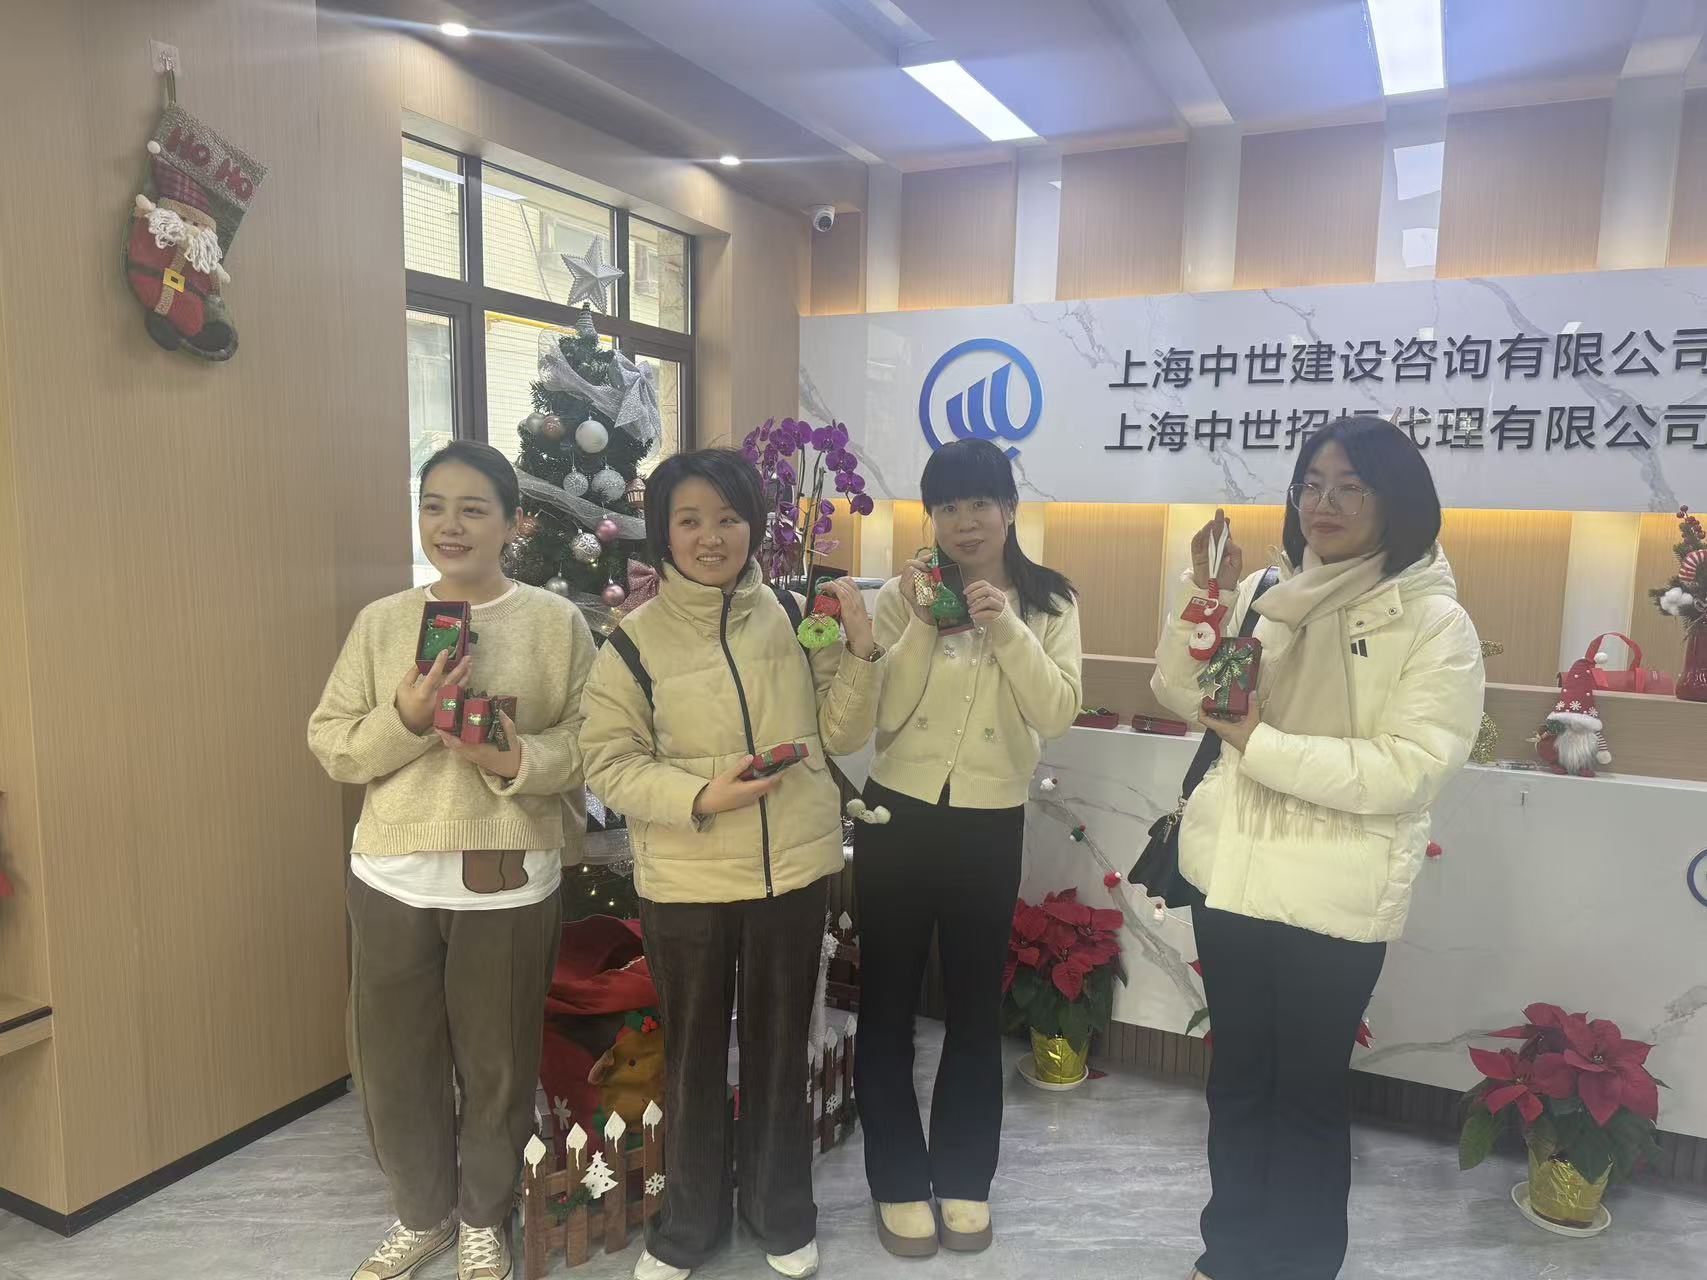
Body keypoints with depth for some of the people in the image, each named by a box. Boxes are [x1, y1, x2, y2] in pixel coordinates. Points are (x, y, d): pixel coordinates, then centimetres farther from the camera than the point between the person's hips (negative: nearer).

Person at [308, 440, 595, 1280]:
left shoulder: (557, 622, -3)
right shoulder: (380, 621, 4)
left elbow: (591, 745, -5)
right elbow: (330, 745, 2)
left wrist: (517, 759, -21)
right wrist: (404, 719, -15)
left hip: (509, 881, -2)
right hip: (392, 878, 3)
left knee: (498, 1065, 11)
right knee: (392, 1063, 13)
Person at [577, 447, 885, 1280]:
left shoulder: (793, 616, -3)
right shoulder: (634, 639, -8)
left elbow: (843, 735, 1)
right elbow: (610, 764, -7)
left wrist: (861, 649, -14)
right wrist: (700, 795, -22)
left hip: (795, 870, 2)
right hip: (685, 883, -1)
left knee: (780, 1048, 18)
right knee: (693, 1055, 16)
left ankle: (782, 1213, 41)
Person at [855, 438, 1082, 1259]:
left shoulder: (1050, 603, -1)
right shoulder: (902, 596, -4)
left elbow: (1057, 716, -12)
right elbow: (880, 716, -12)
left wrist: (1006, 628, -23)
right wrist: (925, 625, -21)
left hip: (990, 825, 1)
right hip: (898, 816, 0)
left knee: (975, 1005, 14)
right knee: (889, 1003, 9)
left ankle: (964, 1177, 33)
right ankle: (899, 1182, 28)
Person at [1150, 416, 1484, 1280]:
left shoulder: (1435, 622, -11)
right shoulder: (1270, 594, 5)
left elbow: (1408, 768, -20)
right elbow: (1181, 695, 3)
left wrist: (1258, 741, -21)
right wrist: (1206, 600, -11)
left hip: (1335, 897, -5)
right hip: (1233, 872, 5)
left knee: (1307, 1088, 12)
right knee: (1237, 1074, 20)